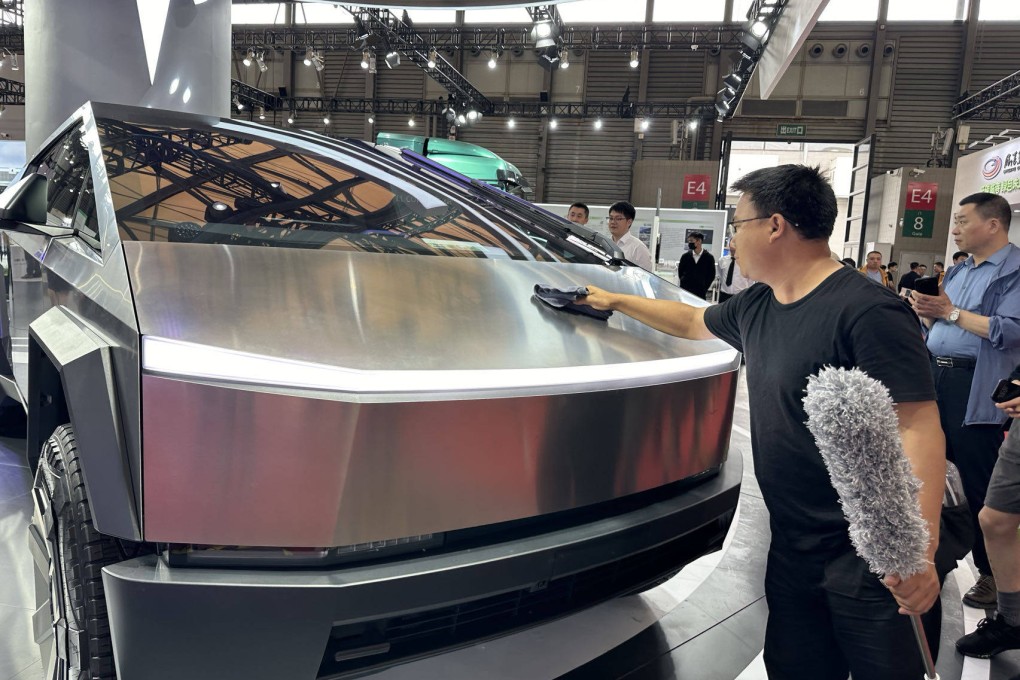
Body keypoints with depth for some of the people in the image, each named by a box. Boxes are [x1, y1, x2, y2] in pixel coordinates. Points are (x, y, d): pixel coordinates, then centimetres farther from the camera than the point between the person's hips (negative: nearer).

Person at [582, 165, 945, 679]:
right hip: (792, 549, 8)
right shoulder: (756, 307, 7)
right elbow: (693, 322, 26)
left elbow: (919, 432, -23)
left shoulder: (868, 313, -19)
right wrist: (615, 300, 32)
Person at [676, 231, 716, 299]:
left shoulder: (709, 257, 0)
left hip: (700, 292, -2)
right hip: (685, 291, 2)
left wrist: (704, 288, -1)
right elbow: (680, 272, 13)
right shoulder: (685, 256, 5)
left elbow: (711, 275, 5)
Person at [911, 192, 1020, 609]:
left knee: (978, 484, -1)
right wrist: (926, 312, -1)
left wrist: (951, 312, -19)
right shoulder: (959, 271, 16)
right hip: (935, 378, 9)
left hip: (976, 390, -8)